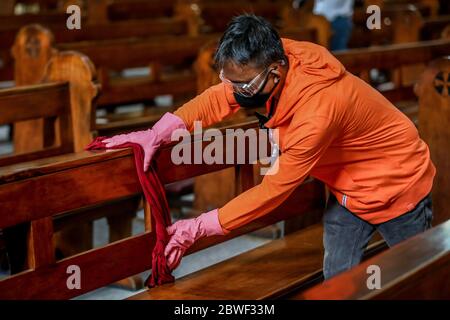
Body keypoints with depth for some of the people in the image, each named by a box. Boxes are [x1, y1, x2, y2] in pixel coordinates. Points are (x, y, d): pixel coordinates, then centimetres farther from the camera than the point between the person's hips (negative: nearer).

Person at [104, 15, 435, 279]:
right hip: (349, 187, 7)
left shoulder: (316, 112, -40)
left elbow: (274, 189, -31)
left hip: (396, 183, -7)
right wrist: (159, 133, -22)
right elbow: (220, 98, -7)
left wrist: (198, 228, -26)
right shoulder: (276, 59, -19)